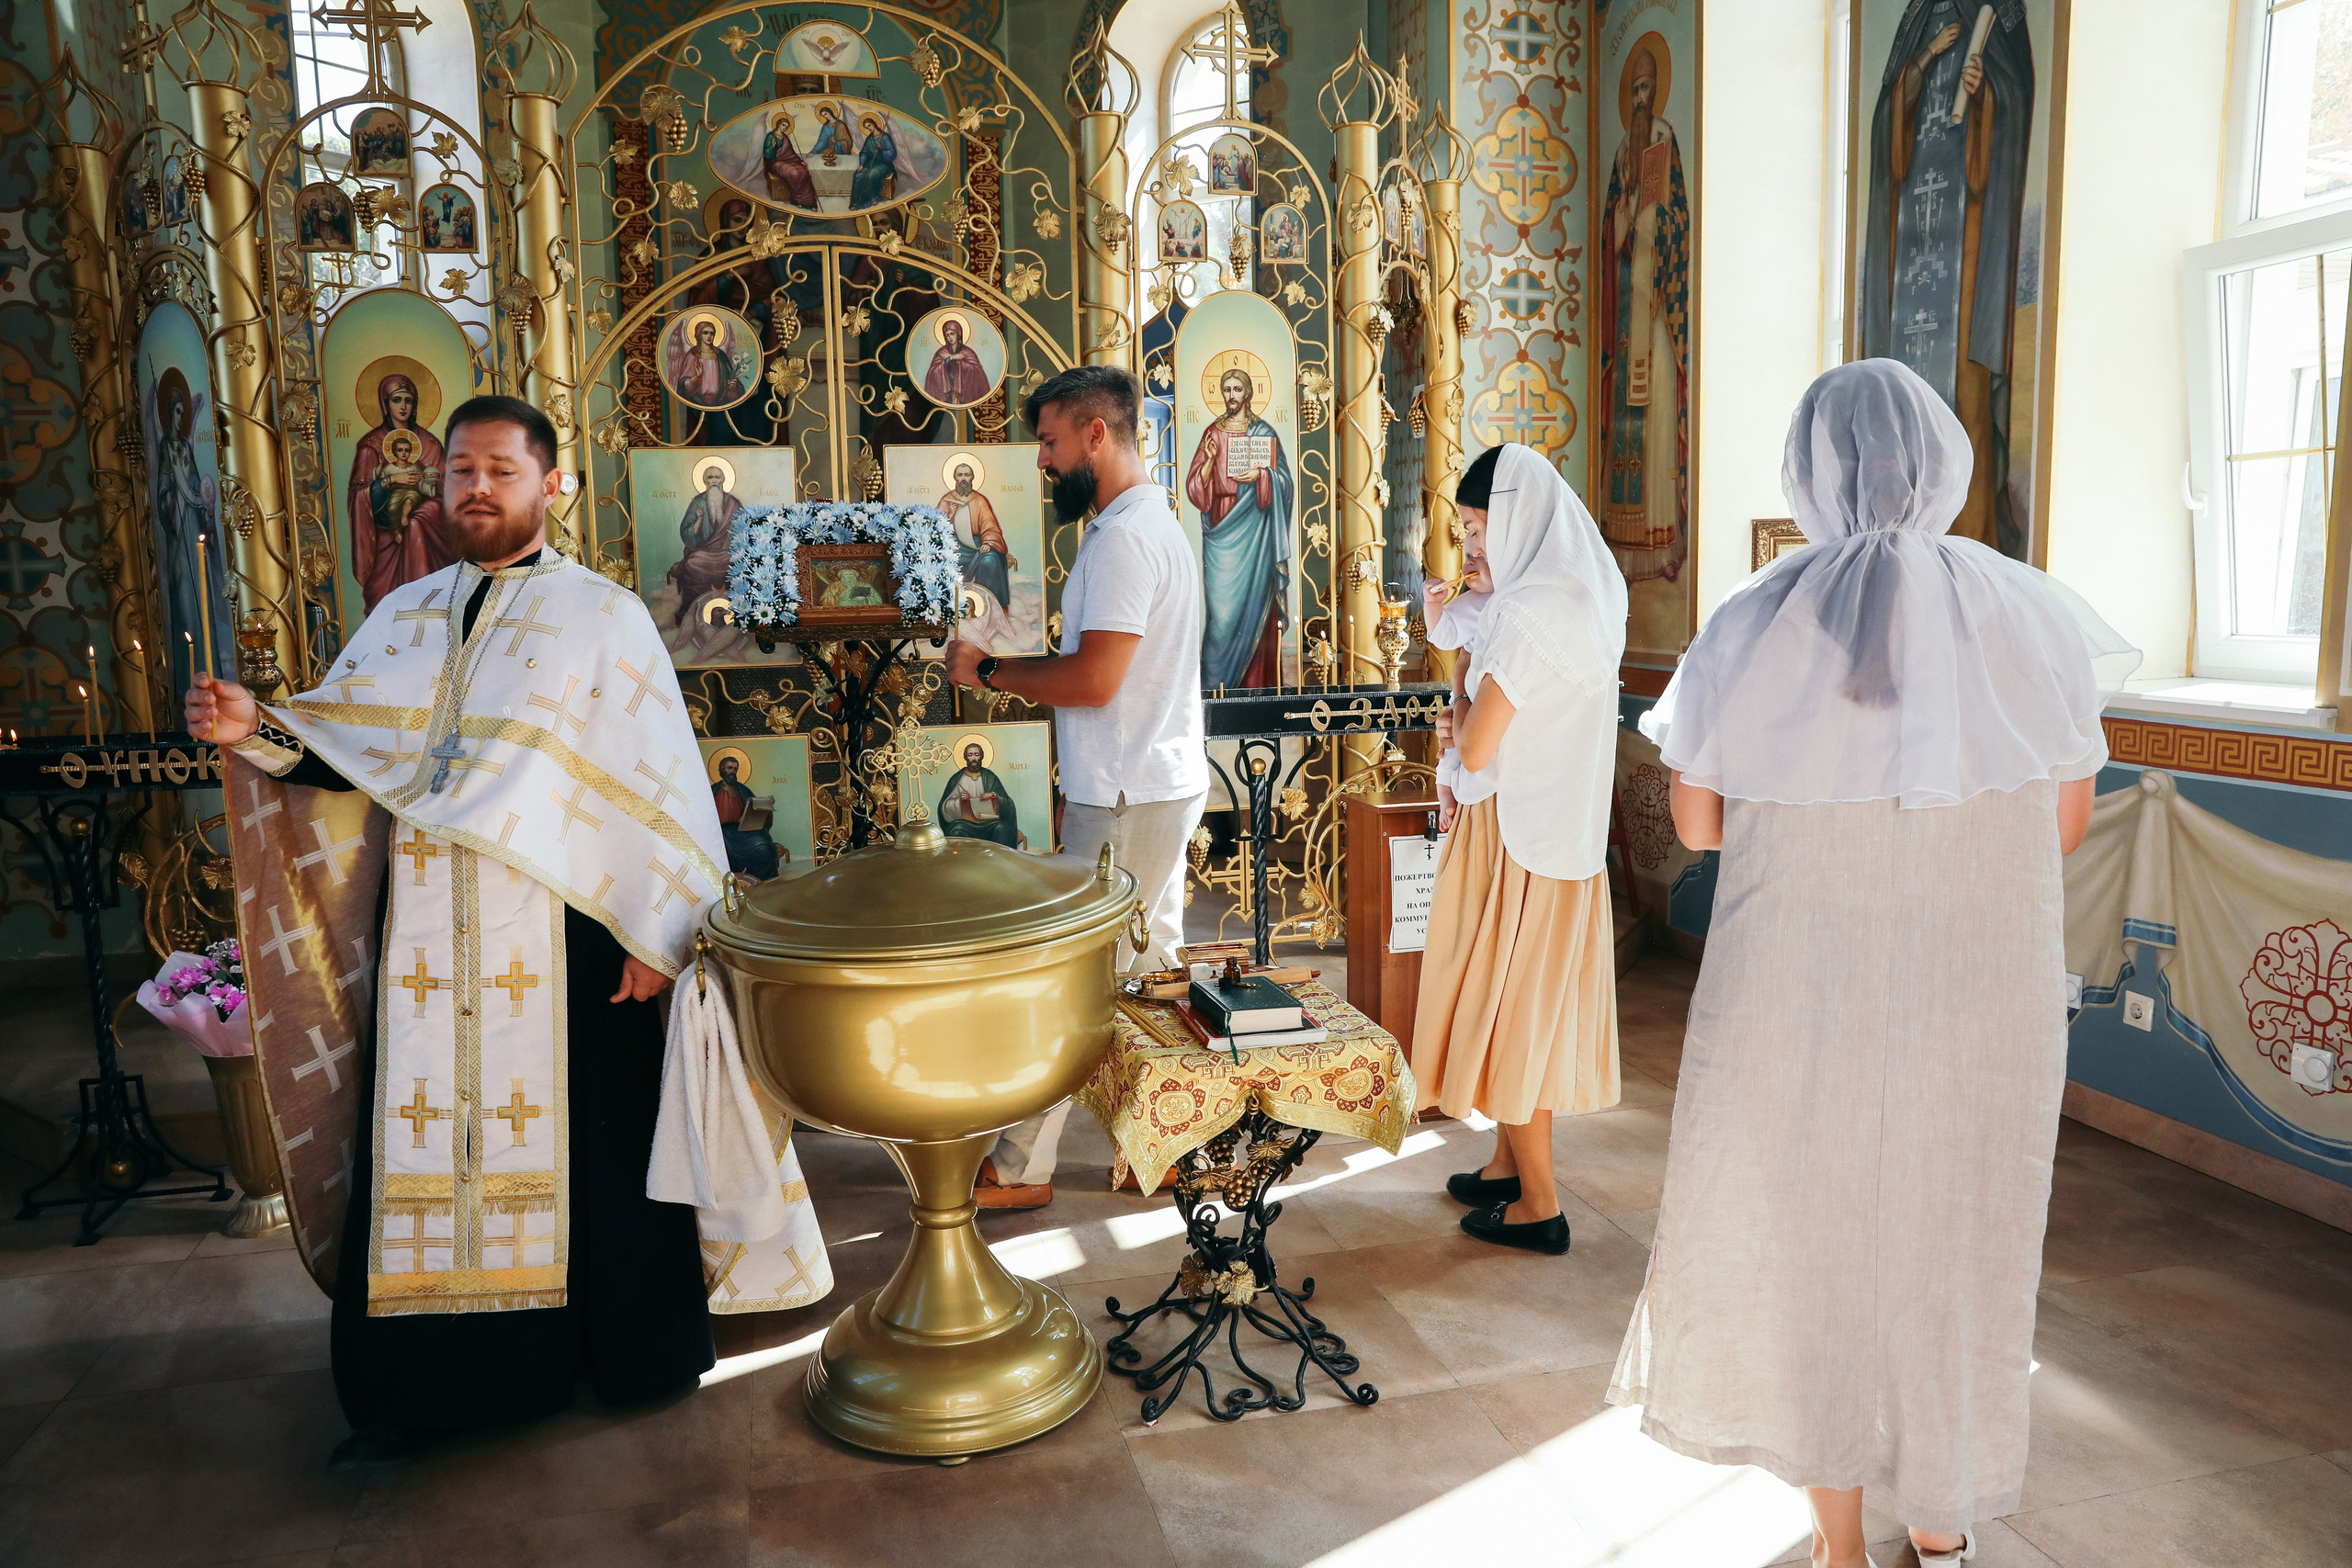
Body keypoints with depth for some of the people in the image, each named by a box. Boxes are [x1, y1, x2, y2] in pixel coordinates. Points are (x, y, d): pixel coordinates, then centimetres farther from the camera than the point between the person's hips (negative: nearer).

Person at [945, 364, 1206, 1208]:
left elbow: (1094, 679, -24)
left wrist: (989, 669, -12)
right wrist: (1014, 671, 12)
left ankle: (1019, 1168, 8)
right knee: (1153, 970, 14)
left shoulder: (1124, 536, -17)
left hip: (1127, 803, -10)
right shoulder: (1156, 522, 16)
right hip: (1162, 784, 10)